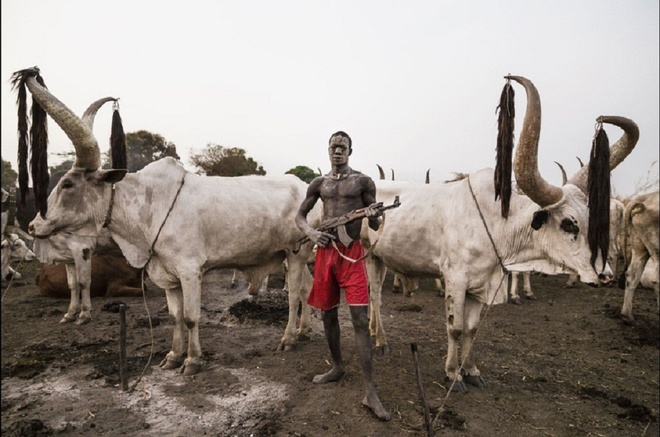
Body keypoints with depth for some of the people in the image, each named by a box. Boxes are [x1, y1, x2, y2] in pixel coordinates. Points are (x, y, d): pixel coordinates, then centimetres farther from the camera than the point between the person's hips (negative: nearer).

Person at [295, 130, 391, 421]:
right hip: (325, 251, 4)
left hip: (352, 253, -4)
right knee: (328, 315, 14)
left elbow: (375, 226, 2)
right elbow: (300, 215, 14)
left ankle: (370, 392, -4)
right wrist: (310, 232, -8)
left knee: (361, 319, -9)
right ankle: (337, 367, 36)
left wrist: (374, 215, -22)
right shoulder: (319, 184, 10)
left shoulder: (363, 182, 1)